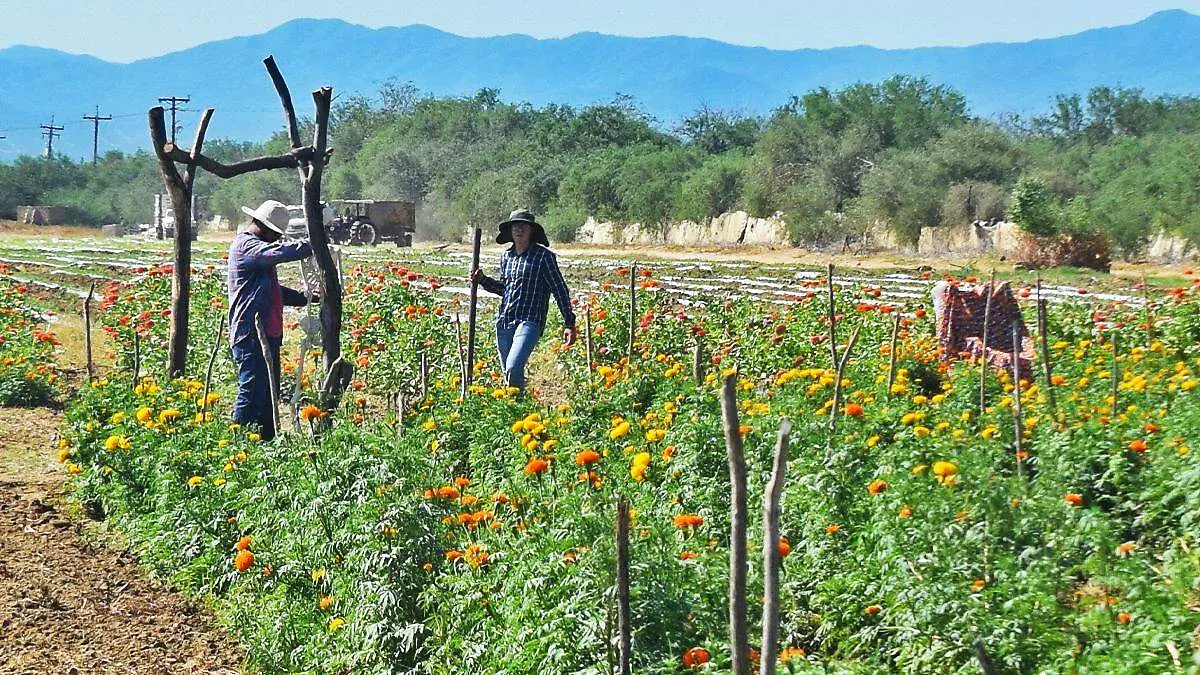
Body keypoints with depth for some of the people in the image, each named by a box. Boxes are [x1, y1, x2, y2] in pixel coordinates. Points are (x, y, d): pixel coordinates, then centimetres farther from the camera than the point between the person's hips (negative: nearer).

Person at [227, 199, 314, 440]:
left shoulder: (260, 248, 24)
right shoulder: (245, 245, -9)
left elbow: (274, 292, 30)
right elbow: (278, 252, -27)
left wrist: (307, 299, 22)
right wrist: (311, 248, -17)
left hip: (268, 334, 10)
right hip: (250, 335, -10)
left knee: (270, 394, 12)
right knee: (252, 393, -11)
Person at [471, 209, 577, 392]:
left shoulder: (543, 256, -4)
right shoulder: (506, 256, 14)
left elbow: (560, 289, -2)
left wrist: (569, 324, -4)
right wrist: (482, 280, 13)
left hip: (529, 321, -7)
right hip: (504, 321, 7)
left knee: (513, 369, -25)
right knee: (508, 372, 10)